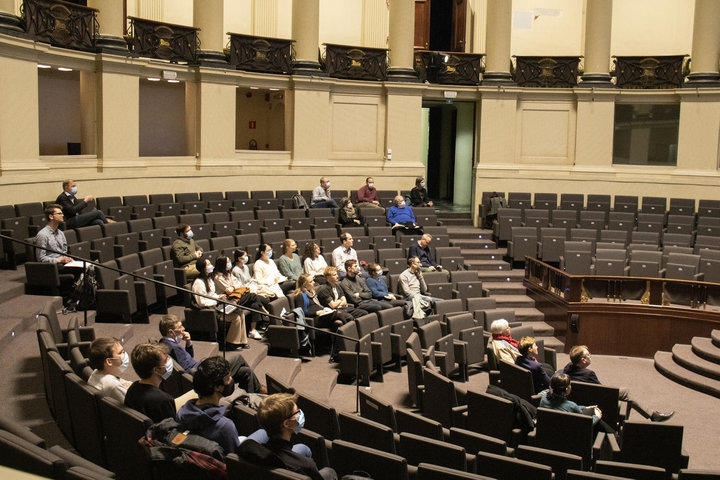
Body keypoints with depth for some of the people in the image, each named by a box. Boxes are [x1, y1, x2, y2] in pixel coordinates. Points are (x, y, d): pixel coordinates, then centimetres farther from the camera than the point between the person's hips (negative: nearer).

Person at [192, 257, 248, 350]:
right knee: (236, 318, -19)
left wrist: (219, 296, 3)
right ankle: (231, 343, -3)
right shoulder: (199, 282, -20)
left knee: (240, 313, -4)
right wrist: (217, 299, -14)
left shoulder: (209, 278, 12)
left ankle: (241, 341, 4)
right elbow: (201, 302, -21)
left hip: (215, 306, 10)